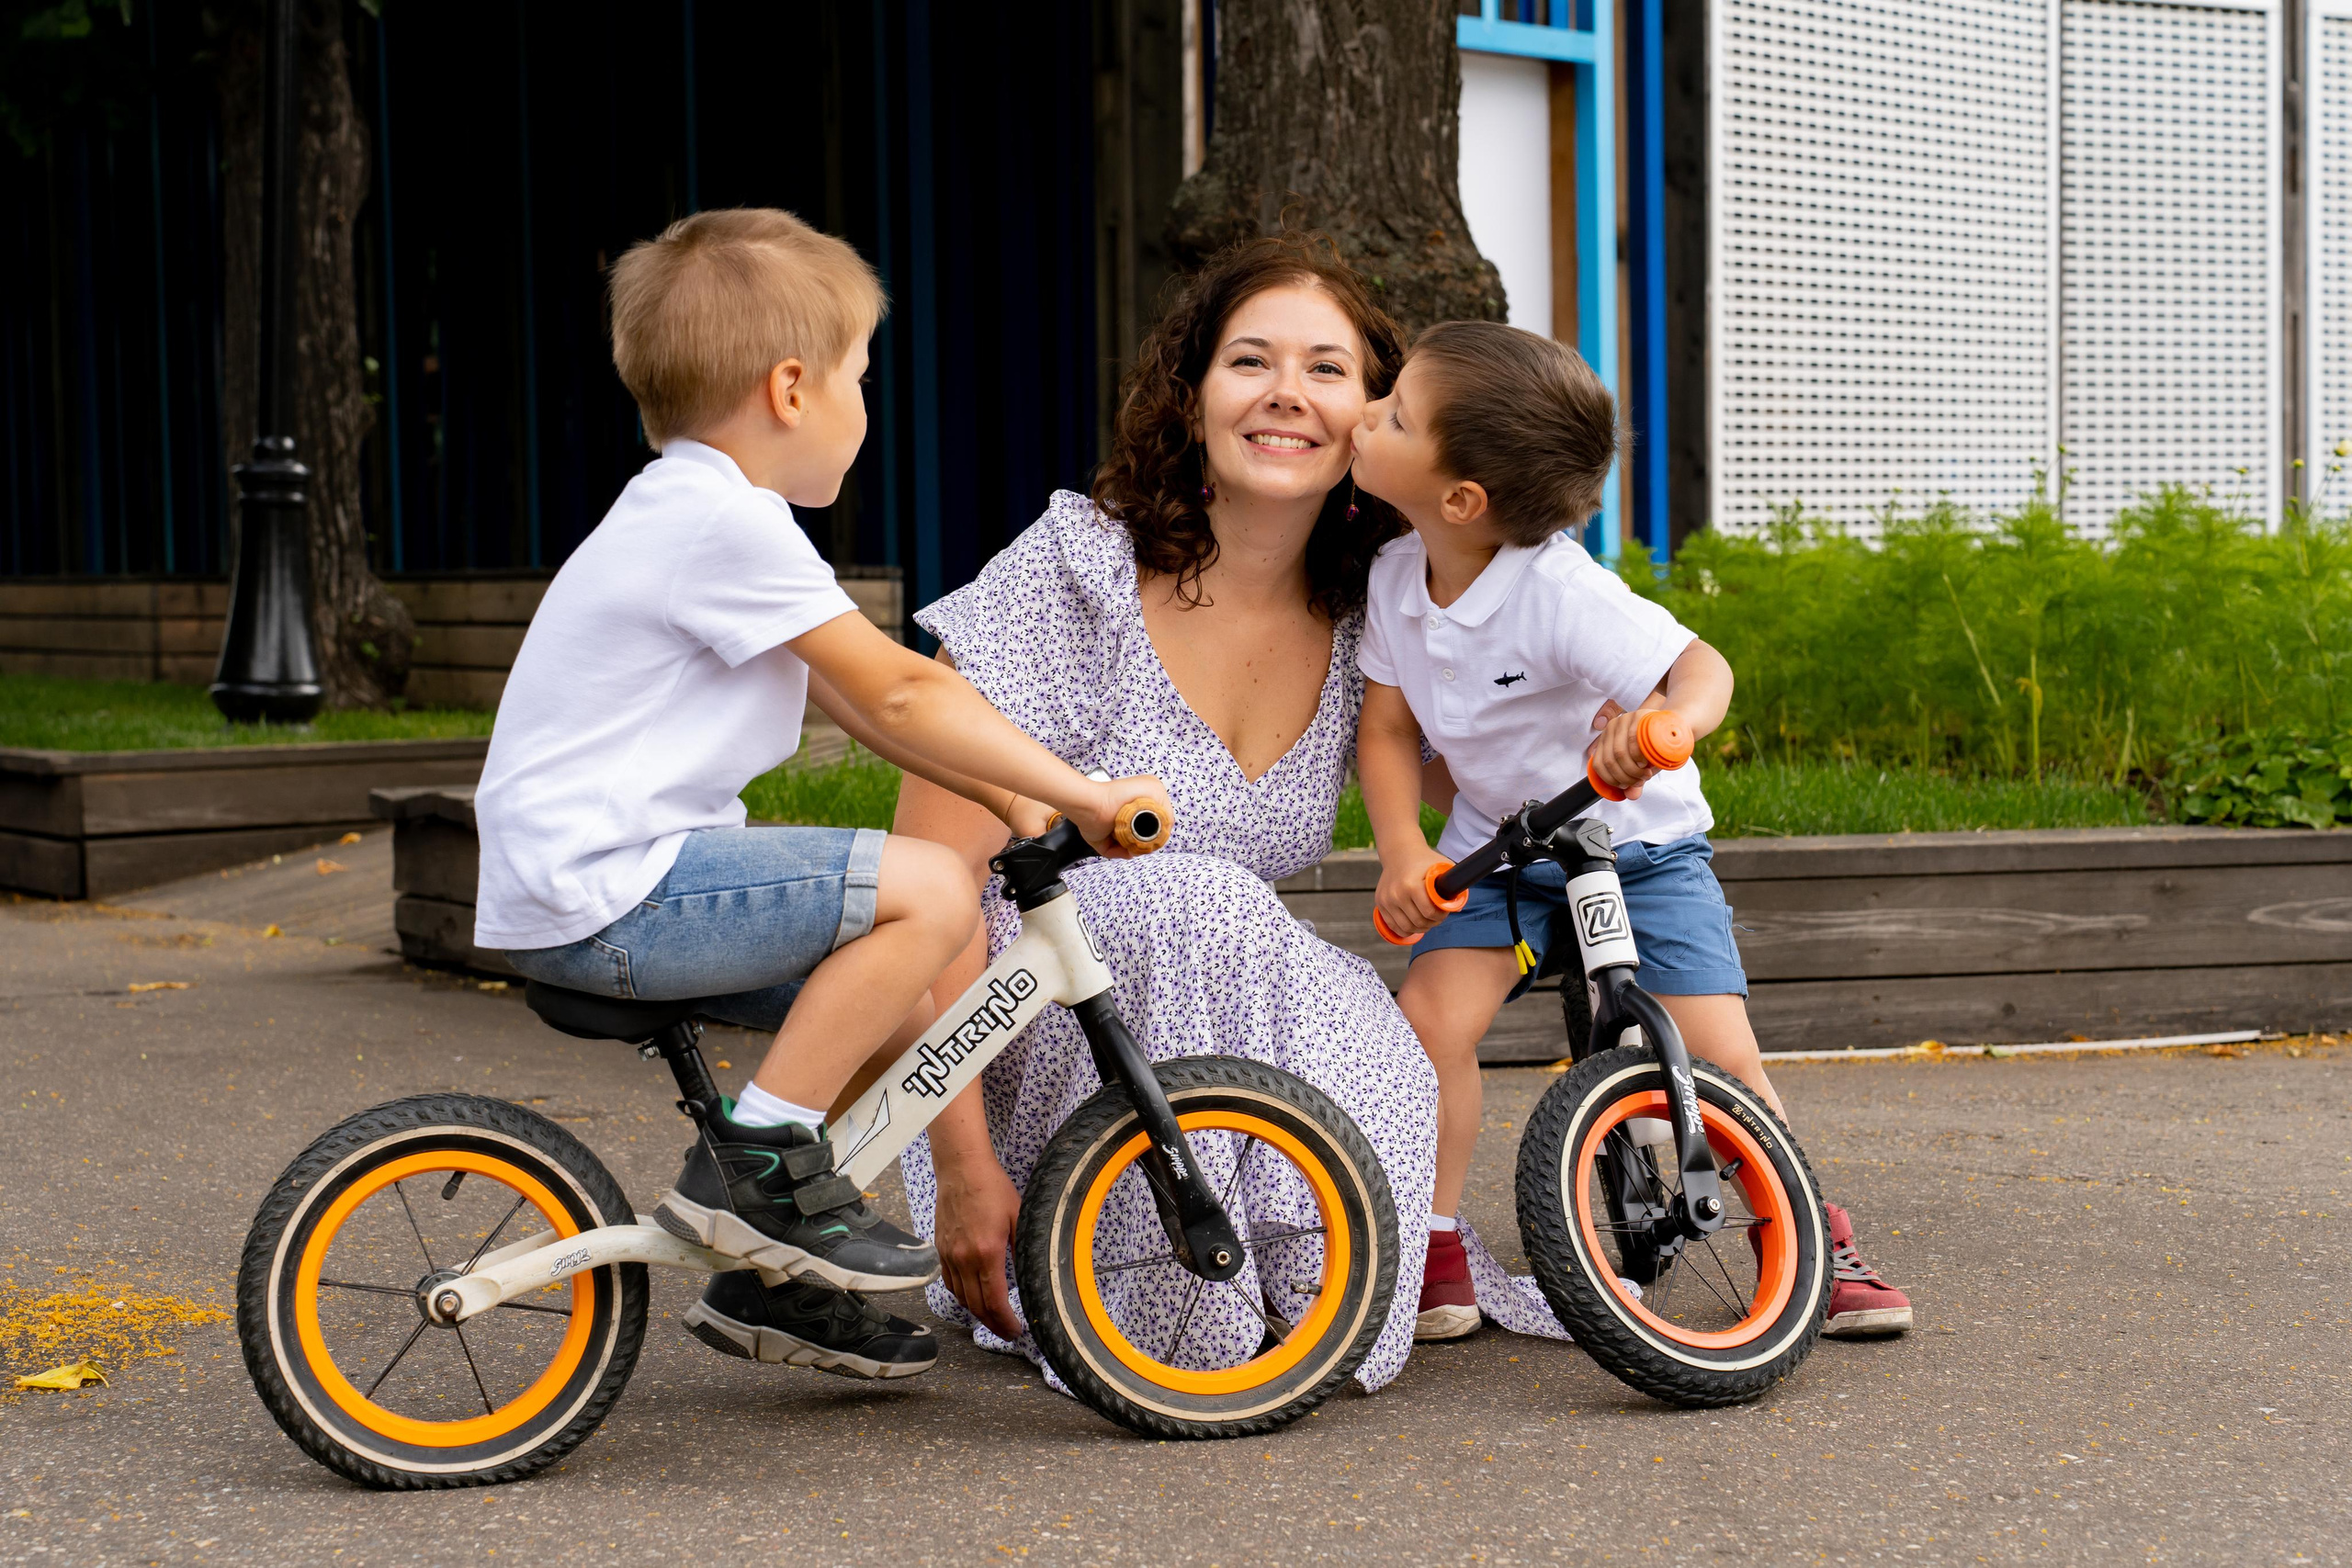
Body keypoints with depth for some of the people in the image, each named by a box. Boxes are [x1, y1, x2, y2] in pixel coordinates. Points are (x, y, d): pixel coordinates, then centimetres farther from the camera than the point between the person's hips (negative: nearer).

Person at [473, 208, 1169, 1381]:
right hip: (606, 892, -11)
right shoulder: (729, 524, -15)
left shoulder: (686, 515, 18)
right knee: (924, 891, -18)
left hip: (567, 882, 11)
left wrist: (1023, 803, 15)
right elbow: (896, 697, -14)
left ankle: (771, 1280, 24)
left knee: (889, 980, 17)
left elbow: (865, 704, 20)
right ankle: (756, 1160, -10)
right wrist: (1082, 795, -8)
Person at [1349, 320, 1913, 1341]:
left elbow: (1701, 666, -37)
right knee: (1428, 1016, -19)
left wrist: (1667, 718, -61)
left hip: (1635, 845, -4)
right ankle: (1432, 1254, -4)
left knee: (1720, 1058, -12)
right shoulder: (1395, 576, -10)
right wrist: (1402, 852, -20)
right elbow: (1387, 727, -3)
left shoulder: (1560, 591, -29)